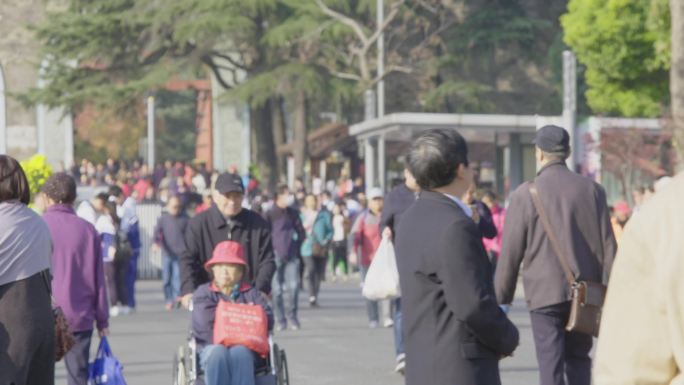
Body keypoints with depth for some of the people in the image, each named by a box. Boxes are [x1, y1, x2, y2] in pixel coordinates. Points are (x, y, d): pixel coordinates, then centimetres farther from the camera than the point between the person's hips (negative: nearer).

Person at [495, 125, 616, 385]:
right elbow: (608, 244, 3)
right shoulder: (592, 190, 2)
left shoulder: (525, 194, -5)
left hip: (545, 292, -3)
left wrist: (502, 296, 7)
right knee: (578, 358, 17)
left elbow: (511, 252, -3)